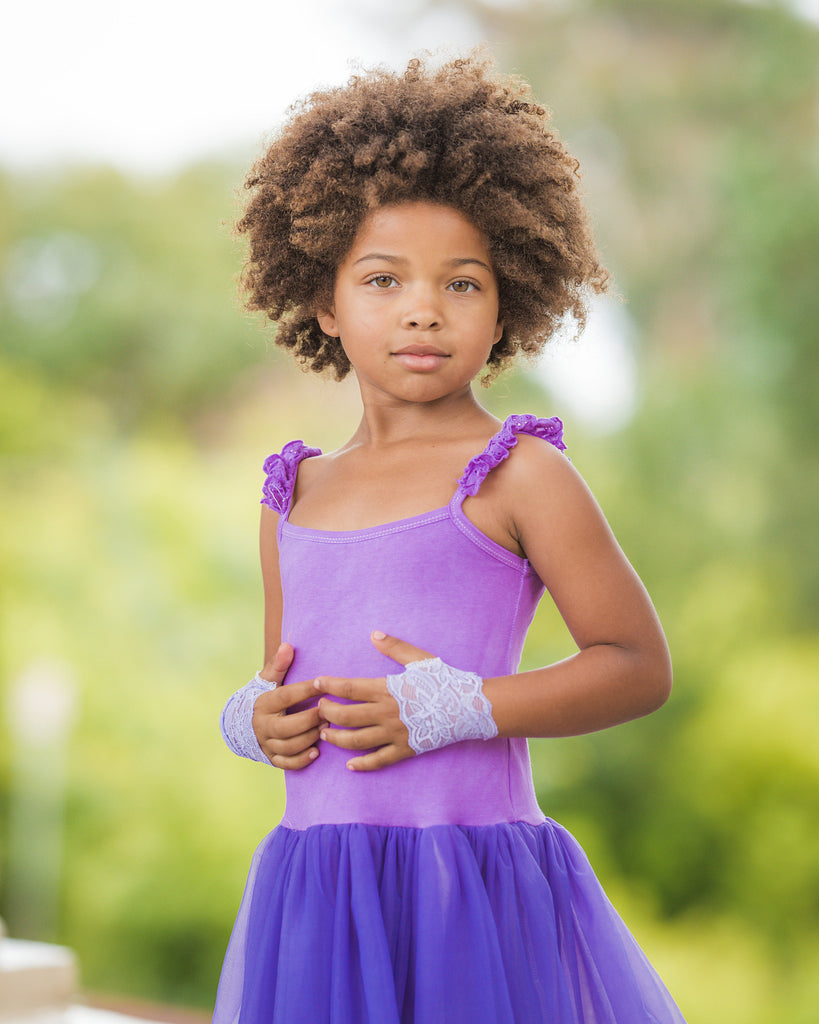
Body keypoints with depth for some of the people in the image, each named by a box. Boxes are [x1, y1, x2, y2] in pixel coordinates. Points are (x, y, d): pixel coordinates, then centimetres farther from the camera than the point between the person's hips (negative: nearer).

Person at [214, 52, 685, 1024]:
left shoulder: (517, 475, -3)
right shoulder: (294, 496, 13)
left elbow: (639, 663, -5)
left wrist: (456, 707, -15)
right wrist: (256, 718, 1)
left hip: (474, 883, -4)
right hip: (311, 887, 5)